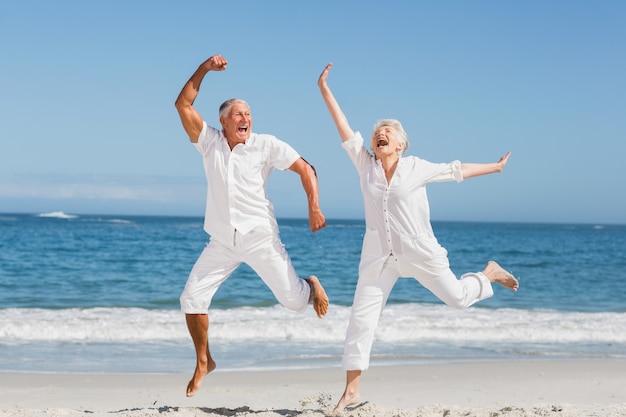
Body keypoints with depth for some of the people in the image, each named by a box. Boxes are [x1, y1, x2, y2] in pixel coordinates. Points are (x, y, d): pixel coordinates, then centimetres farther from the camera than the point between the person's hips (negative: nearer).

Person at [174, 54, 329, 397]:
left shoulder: (266, 145, -6)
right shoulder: (209, 141, 0)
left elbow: (305, 169, -4)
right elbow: (183, 105, -7)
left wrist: (314, 208, -13)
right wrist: (203, 69, -13)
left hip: (260, 239, -2)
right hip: (222, 242, 2)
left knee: (294, 301, -2)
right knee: (192, 298, -7)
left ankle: (312, 286, 36)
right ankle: (204, 362, 12)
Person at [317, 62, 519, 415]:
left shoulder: (417, 168, -3)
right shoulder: (365, 164, 1)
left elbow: (456, 170, 9)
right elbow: (345, 129, -2)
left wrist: (496, 167, 17)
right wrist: (325, 89, -5)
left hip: (419, 251, -2)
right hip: (379, 257, 2)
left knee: (458, 298, 7)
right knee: (361, 318, -4)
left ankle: (491, 273, 40)